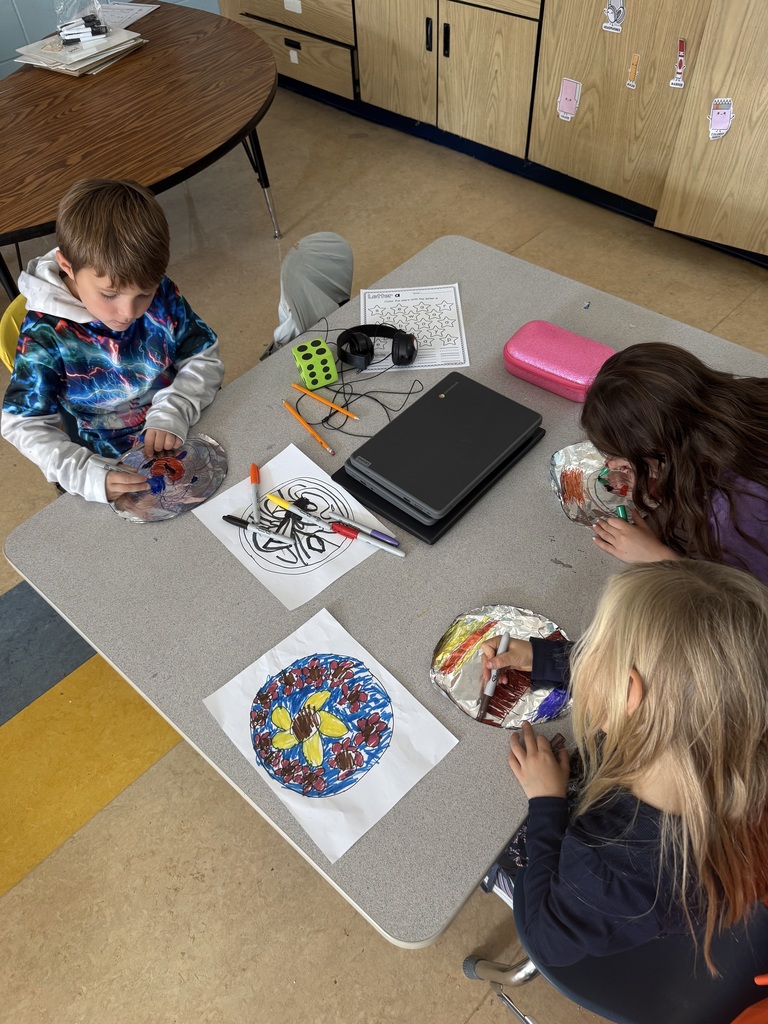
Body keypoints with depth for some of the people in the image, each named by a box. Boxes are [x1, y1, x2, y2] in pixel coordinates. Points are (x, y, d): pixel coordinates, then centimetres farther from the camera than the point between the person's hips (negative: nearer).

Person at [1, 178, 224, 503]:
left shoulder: (160, 295, -9)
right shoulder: (46, 336, -17)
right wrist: (88, 476, -30)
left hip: (183, 439, 4)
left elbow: (204, 359, -1)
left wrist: (172, 413, -20)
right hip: (113, 467, -3)